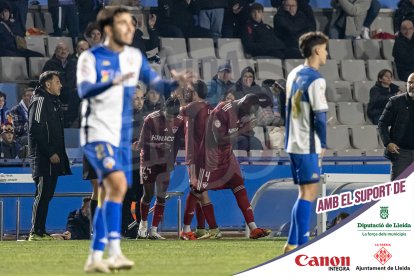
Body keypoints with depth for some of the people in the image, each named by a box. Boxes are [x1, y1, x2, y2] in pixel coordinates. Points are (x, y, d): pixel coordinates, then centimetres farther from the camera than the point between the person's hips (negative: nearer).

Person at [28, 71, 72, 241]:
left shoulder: (54, 102, 21)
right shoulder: (40, 101, -9)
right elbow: (35, 131, -17)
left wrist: (61, 155, 16)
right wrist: (50, 153, -18)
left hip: (53, 158, 9)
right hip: (42, 158, -9)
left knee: (47, 195, 8)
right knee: (42, 194, -12)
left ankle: (41, 232, 11)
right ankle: (35, 232, -12)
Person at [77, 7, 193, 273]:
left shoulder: (135, 57, 7)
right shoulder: (91, 57, -9)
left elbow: (160, 86, 8)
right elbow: (84, 90, -25)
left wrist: (175, 81, -14)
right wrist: (113, 82, -41)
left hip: (122, 138, 6)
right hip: (98, 133, -6)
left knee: (108, 195, 8)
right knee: (117, 183, -24)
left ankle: (95, 257, 14)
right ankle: (114, 251, -26)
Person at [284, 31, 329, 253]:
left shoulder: (294, 75, 12)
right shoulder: (316, 80, -14)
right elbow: (319, 116, -17)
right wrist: (323, 144, -6)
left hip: (293, 143, 9)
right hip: (308, 145, -9)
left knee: (306, 193, 14)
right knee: (307, 193, -6)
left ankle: (293, 243, 14)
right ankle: (300, 244, -7)